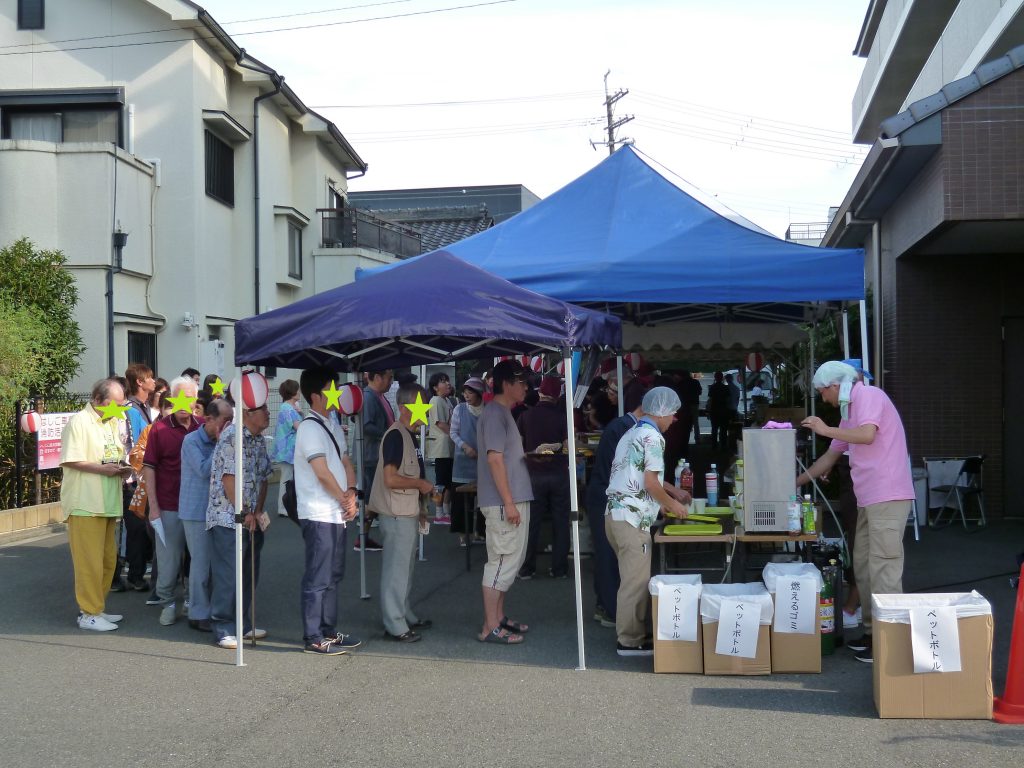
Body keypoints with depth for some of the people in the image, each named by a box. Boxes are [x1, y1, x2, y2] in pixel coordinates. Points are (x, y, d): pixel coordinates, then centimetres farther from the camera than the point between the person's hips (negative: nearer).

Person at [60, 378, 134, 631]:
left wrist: (122, 468, 5)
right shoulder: (79, 422, -8)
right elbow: (69, 460, -15)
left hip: (108, 503, 8)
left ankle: (96, 608, 22)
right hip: (85, 503, -8)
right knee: (90, 561, -5)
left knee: (108, 560, 11)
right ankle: (89, 613, 3)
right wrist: (103, 469, -19)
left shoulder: (112, 423, 18)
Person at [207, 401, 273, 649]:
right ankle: (223, 629, 1)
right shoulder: (232, 436, -14)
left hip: (251, 520, 9)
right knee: (227, 575, -6)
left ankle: (243, 624, 24)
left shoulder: (259, 440, 12)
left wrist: (258, 512, 5)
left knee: (249, 574, 13)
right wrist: (245, 513, -14)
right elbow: (229, 478, -19)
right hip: (228, 518, -8)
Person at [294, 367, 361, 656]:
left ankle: (329, 631, 25)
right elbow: (322, 473, -18)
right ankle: (313, 639, 3)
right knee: (318, 578, -4)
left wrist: (351, 492, -3)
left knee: (333, 575, 15)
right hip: (318, 515, -9)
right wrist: (346, 501, -8)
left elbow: (346, 462, 15)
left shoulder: (332, 424, 15)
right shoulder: (310, 428, -14)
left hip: (337, 514, 9)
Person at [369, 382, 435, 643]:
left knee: (405, 568, 19)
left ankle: (405, 616, 30)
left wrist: (420, 507, 19)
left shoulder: (410, 435, 13)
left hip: (408, 513, 10)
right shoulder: (395, 436, -18)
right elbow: (390, 478, -25)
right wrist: (421, 484, -12)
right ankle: (395, 626, 2)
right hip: (397, 514, -10)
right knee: (396, 569, -4)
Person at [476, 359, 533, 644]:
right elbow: (494, 458, -20)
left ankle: (499, 617, 24)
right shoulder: (495, 414, -14)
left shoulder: (503, 413, 17)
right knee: (503, 561, -7)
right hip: (504, 503, -10)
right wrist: (508, 502, -22)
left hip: (514, 501, 10)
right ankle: (490, 628, -3)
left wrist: (532, 454, 12)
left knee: (510, 560, 16)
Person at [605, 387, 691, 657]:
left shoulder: (632, 433, 19)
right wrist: (672, 505, 0)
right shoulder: (653, 437, -11)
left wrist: (673, 491, 32)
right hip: (633, 518, -10)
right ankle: (630, 641, 2)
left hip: (615, 513, 10)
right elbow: (650, 483, -15)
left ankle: (632, 633, 22)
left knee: (632, 577, 16)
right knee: (637, 580, -3)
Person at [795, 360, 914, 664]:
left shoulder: (869, 396, -6)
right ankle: (873, 630, 18)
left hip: (887, 496, -10)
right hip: (869, 498, 10)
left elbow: (867, 434, -23)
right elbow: (830, 456, 28)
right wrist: (796, 482, 29)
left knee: (883, 568, -9)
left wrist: (825, 430, -12)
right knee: (863, 565, 12)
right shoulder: (850, 410, 22)